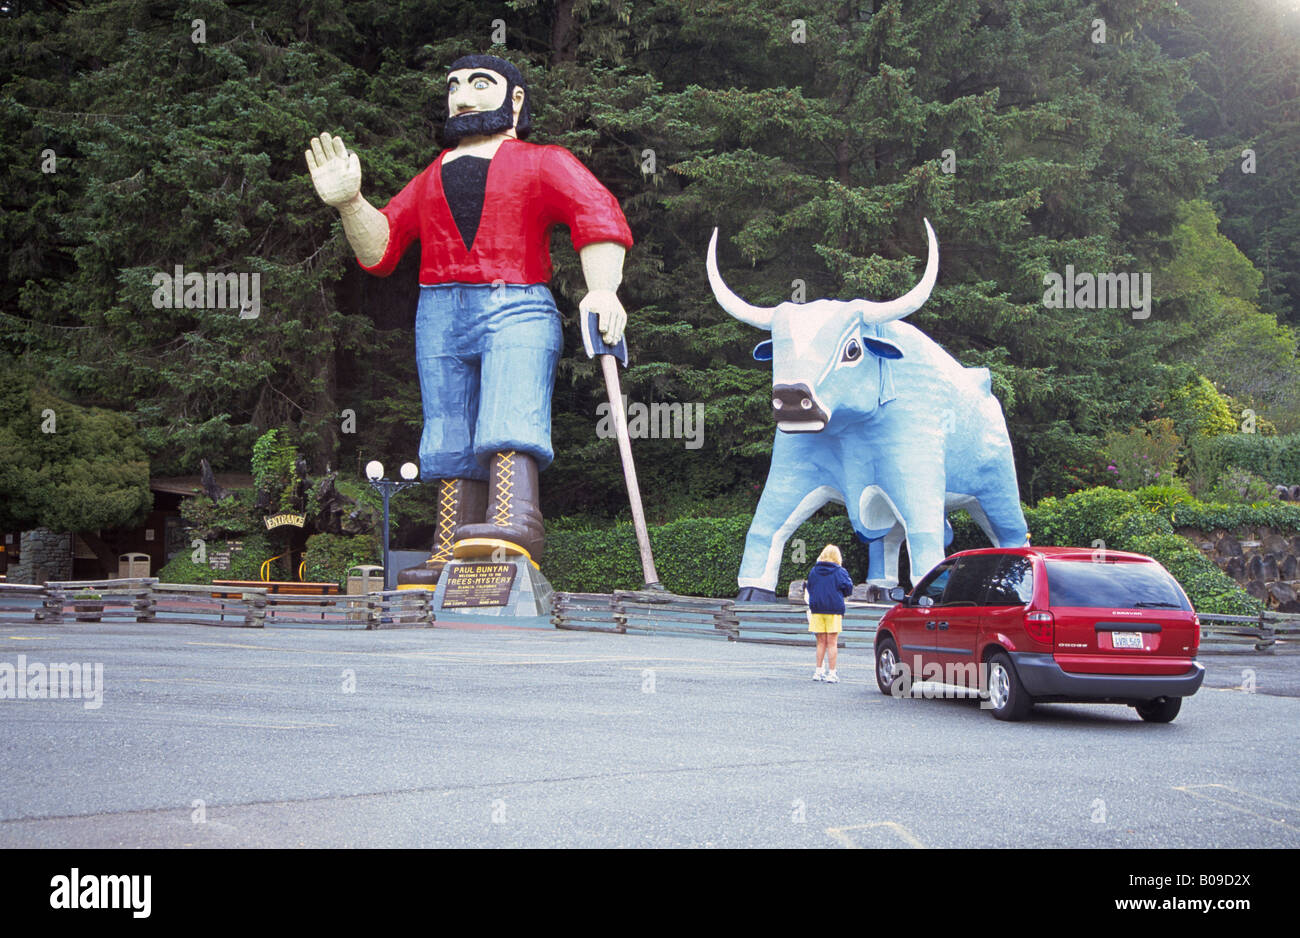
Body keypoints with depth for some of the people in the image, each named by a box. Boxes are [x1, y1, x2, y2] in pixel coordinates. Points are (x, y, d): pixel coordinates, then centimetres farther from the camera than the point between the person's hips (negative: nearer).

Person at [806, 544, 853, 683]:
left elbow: (809, 589, 12)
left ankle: (818, 671, 11)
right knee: (832, 643, 1)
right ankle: (832, 673, -2)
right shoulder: (840, 571, -5)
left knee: (821, 642, 12)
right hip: (834, 610, -3)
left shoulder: (813, 571, 5)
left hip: (817, 609, 3)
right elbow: (848, 590, -3)